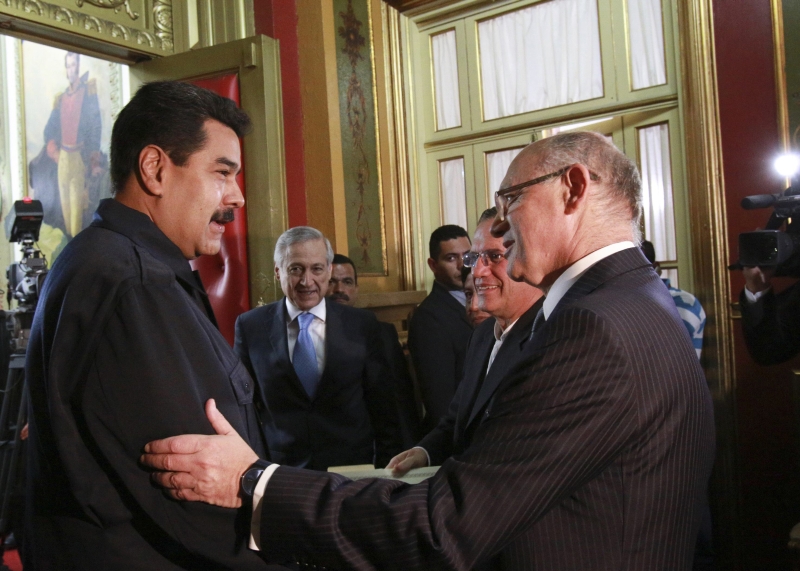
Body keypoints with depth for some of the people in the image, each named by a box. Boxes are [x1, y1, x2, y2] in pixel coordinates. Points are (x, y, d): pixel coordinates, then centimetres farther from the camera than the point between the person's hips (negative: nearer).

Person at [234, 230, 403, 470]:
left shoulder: (362, 325, -3)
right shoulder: (250, 326, -4)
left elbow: (383, 408, 1)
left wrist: (388, 467, 1)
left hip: (353, 468, 1)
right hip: (279, 471, 0)